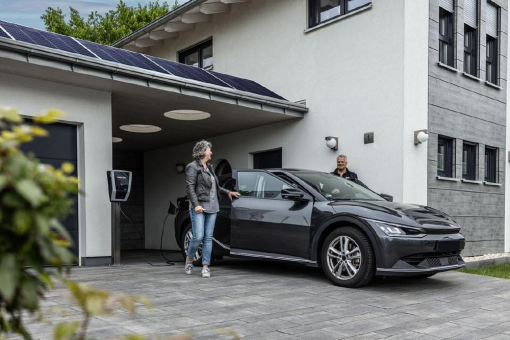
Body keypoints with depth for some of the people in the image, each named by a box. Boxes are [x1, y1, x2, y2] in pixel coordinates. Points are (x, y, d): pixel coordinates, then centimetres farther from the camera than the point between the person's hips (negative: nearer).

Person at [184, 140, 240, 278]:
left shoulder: (209, 167, 19)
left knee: (208, 238, 2)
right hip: (199, 207, -7)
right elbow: (190, 187, -12)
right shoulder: (193, 167, -4)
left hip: (212, 207, 7)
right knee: (198, 236, -10)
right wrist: (196, 204, -22)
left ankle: (206, 267, 5)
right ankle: (189, 260, 14)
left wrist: (227, 192, 22)